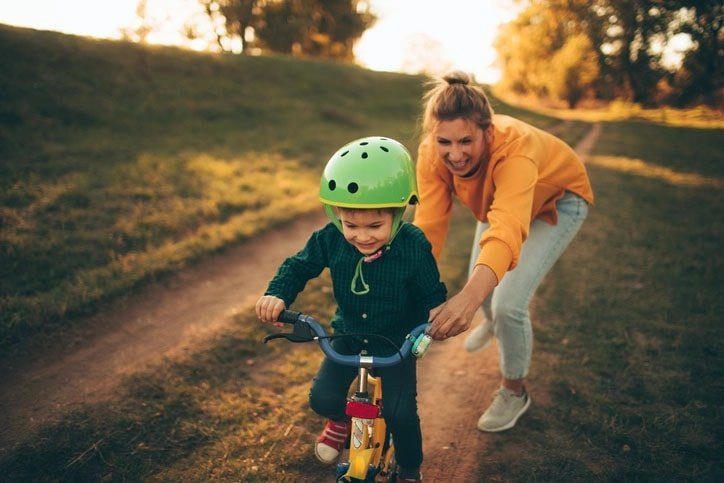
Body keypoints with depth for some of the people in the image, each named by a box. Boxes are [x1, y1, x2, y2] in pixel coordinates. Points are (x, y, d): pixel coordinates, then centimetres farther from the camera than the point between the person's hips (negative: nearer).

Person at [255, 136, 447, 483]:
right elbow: (299, 266, -6)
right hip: (348, 337, 3)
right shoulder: (331, 239, -20)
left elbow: (432, 294, -14)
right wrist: (277, 295, -25)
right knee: (323, 398, -5)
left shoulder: (413, 247, -25)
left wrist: (433, 319, -36)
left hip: (397, 342, -2)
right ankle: (341, 420, 36)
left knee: (401, 413, -8)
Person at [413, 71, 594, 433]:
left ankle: (514, 392, 13)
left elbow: (508, 230, -60)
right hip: (499, 195, 5)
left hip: (557, 199, -5)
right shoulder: (432, 155, -30)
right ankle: (493, 325, 55)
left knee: (509, 302, -16)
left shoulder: (514, 147, -45)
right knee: (479, 280, 15)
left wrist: (468, 297, -76)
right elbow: (428, 226, -34)